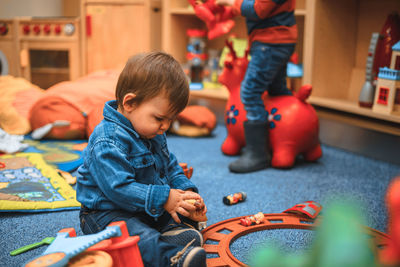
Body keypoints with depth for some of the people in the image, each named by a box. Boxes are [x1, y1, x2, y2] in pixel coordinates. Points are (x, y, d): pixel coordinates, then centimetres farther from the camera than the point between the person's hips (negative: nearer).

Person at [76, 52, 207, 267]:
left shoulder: (154, 135, 6)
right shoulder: (108, 142, -25)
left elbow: (171, 168, 15)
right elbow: (118, 187, -31)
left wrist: (185, 191, -3)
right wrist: (163, 198, -30)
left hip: (149, 209, 10)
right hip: (106, 213, -9)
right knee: (140, 238, -35)